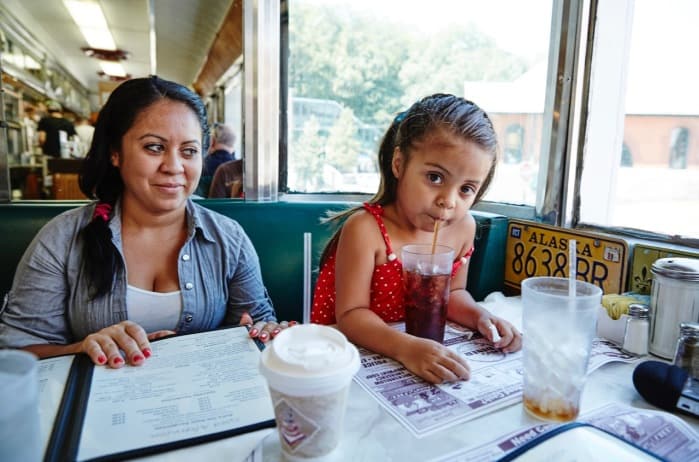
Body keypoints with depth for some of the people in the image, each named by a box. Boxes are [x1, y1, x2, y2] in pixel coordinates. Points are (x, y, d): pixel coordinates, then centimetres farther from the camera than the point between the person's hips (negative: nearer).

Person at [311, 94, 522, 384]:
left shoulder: (463, 227, -5)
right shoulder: (365, 229, -24)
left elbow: (453, 292, 9)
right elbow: (351, 315, -23)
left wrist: (480, 317, -10)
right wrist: (405, 349, -38)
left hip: (424, 346, 6)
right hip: (354, 351, -5)